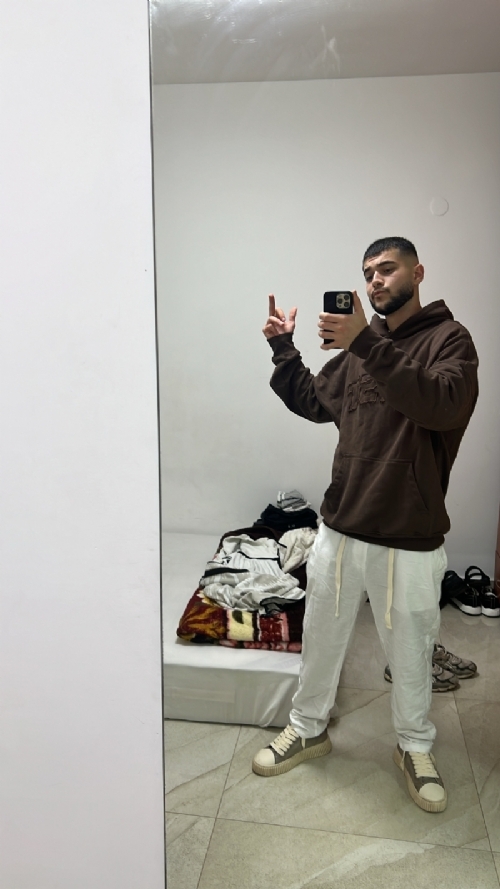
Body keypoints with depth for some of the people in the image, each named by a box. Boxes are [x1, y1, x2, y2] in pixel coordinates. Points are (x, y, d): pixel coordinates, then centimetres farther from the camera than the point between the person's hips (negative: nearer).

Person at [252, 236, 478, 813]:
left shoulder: (449, 338, -7)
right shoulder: (362, 344, 9)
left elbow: (444, 404, -27)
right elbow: (314, 403, 16)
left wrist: (368, 345, -33)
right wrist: (283, 350, 3)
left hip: (410, 539, -4)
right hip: (340, 527, 5)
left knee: (410, 652, 15)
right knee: (320, 636, 18)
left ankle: (415, 749, 40)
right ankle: (308, 729, 40)